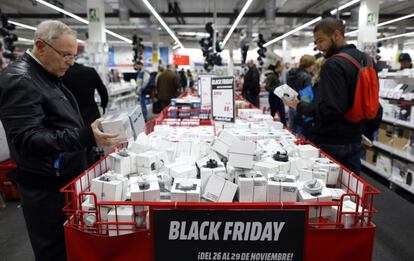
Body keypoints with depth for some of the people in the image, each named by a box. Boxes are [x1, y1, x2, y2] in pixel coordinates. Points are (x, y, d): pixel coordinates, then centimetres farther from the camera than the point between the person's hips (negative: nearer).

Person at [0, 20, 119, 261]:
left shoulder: (48, 76, 12)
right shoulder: (19, 80, -19)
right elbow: (27, 139, -28)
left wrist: (92, 134, 20)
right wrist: (86, 137, -37)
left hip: (66, 180, 9)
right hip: (47, 189, -9)